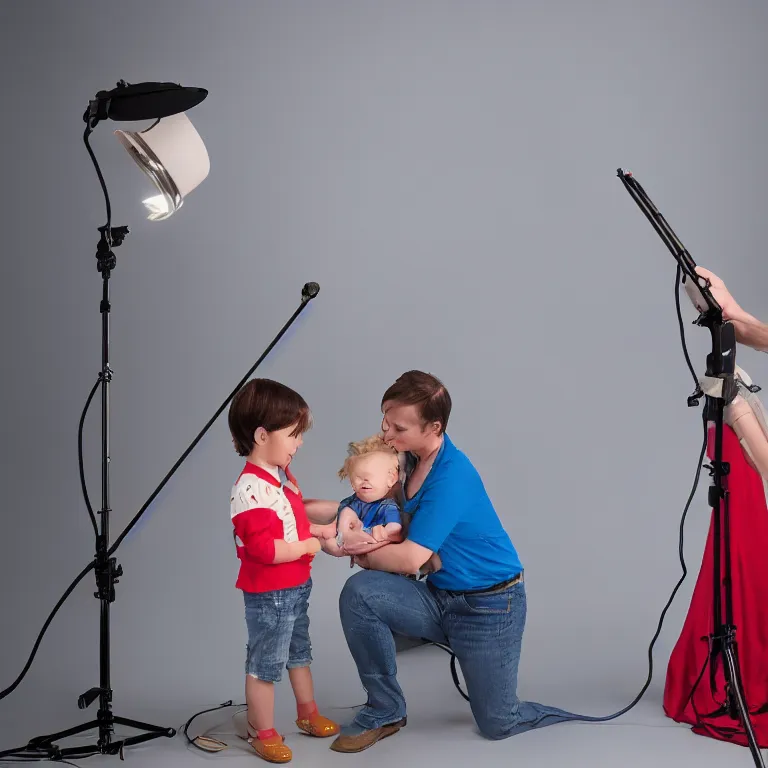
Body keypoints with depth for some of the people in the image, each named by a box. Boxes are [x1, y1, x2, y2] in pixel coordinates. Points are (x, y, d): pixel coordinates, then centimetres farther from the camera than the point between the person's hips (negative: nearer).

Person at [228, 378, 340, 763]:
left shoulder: (281, 474, 3)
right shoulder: (250, 490, -28)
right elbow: (263, 548, -32)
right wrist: (307, 546, -22)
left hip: (297, 586, 10)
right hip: (269, 595, -10)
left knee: (299, 653, 25)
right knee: (264, 663, 5)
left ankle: (308, 714, 42)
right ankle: (262, 733, 19)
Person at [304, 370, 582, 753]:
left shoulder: (452, 476, -27)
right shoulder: (410, 458, -3)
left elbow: (410, 558, -27)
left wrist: (356, 552, -13)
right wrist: (308, 508, -3)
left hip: (490, 606, -7)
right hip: (441, 598, 7)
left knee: (497, 724, 1)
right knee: (359, 592, -20)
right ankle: (384, 712, -4)